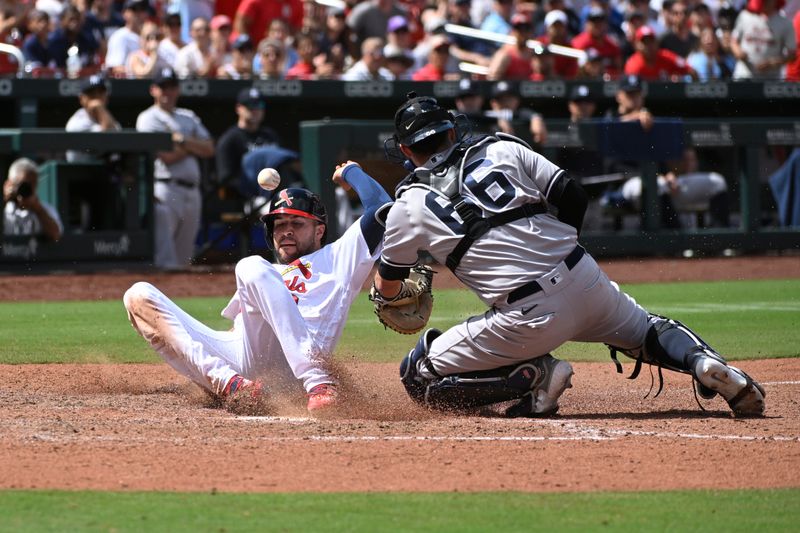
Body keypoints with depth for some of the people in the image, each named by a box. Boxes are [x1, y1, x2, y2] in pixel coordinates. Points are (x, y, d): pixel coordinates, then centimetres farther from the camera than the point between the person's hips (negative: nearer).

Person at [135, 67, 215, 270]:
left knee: (183, 258, 8)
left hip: (192, 192, 7)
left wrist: (182, 141, -5)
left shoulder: (188, 117, 21)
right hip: (166, 189, -7)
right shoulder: (148, 118, 1)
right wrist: (194, 146, 3)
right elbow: (166, 156, -11)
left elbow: (209, 149, 9)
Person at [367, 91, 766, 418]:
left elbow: (388, 290, 19)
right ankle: (704, 362, 0)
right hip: (587, 282, 4)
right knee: (645, 331, 32)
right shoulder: (501, 149, 11)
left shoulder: (408, 208, 6)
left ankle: (535, 377, -7)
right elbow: (572, 198, 9)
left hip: (529, 319, -4)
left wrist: (396, 289, 43)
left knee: (417, 376, 8)